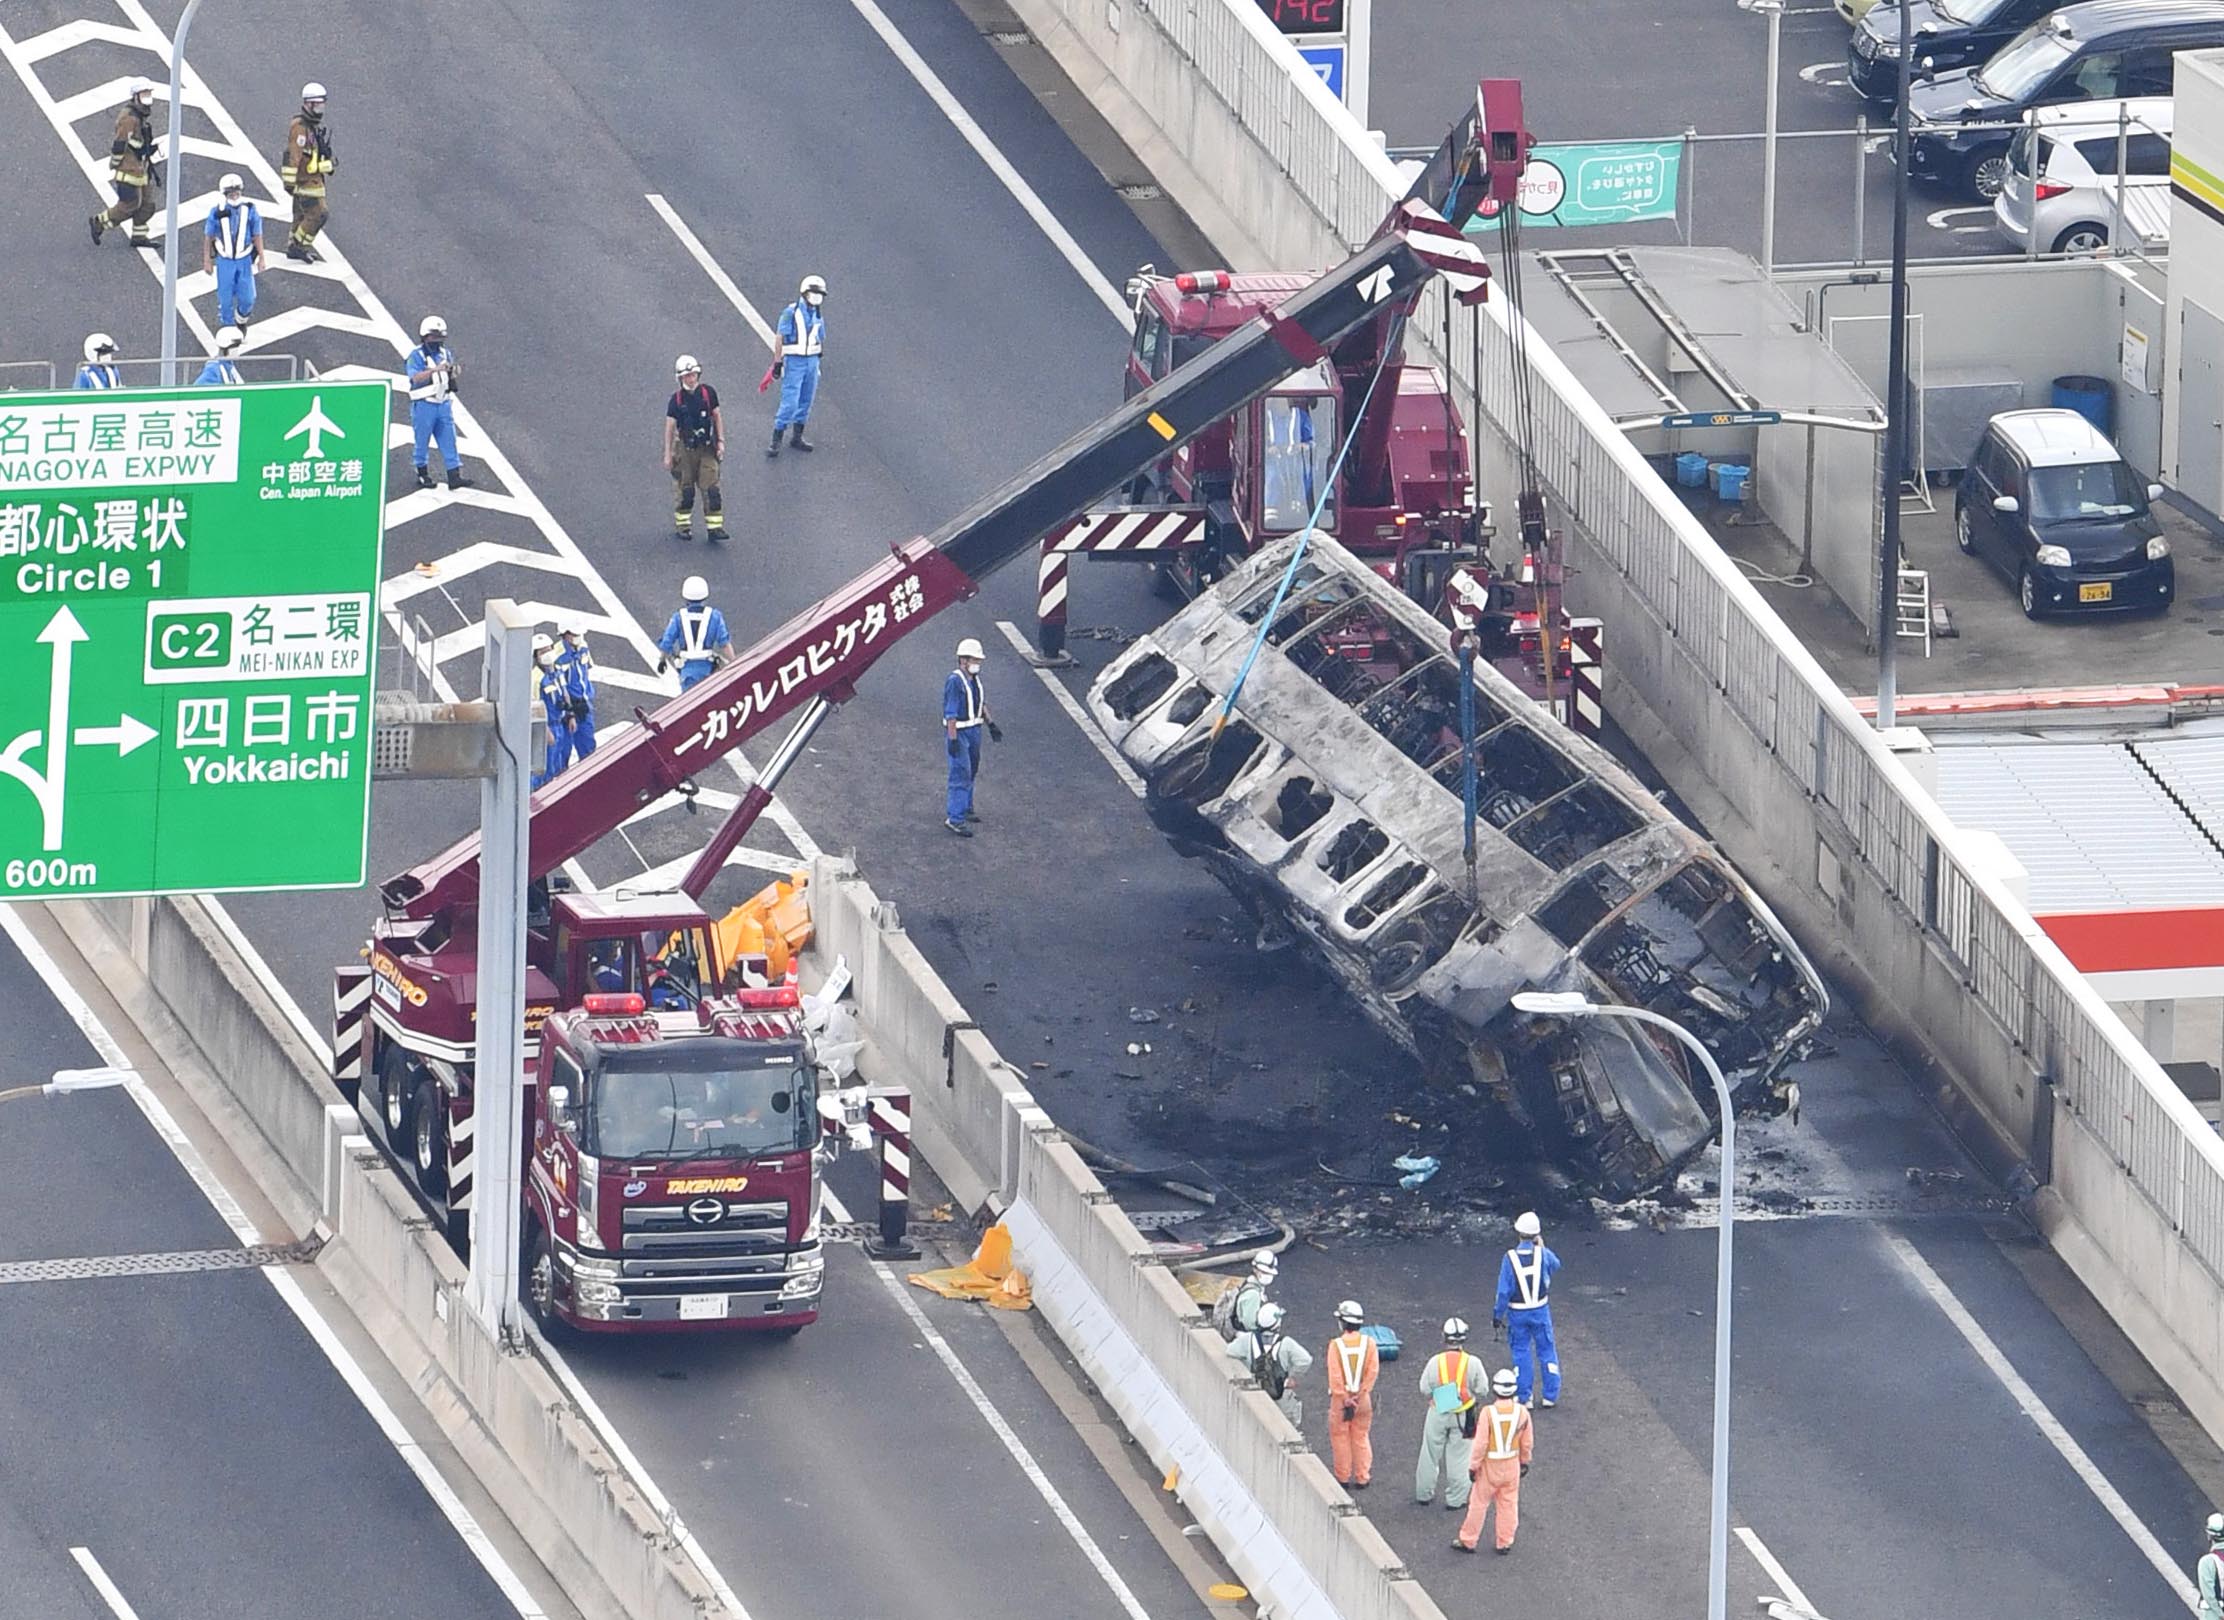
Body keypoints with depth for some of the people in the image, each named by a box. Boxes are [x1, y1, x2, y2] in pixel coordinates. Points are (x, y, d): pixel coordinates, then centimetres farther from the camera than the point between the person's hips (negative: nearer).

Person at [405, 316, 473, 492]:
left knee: (449, 441, 0)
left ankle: (455, 477, -3)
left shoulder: (446, 354, 10)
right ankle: (423, 475, 17)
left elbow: (454, 382, 14)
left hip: (444, 404, 5)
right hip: (424, 405, -5)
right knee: (422, 442, 5)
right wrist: (436, 369, -33)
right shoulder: (416, 356, -7)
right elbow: (416, 378, -22)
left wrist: (456, 373, -10)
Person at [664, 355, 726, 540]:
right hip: (685, 447, -1)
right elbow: (670, 426, -2)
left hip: (706, 447, 1)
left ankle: (714, 527, -3)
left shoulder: (708, 392, -2)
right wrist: (668, 454, -4)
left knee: (711, 488, -5)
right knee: (685, 490, 5)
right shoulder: (677, 399, -6)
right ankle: (682, 525, 19)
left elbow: (717, 416, 7)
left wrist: (720, 441, 1)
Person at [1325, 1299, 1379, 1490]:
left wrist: (1345, 1400, -11)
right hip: (1363, 1398, 3)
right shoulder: (1369, 1343, -7)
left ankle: (1342, 1478, 18)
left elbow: (1335, 1375, -16)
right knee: (1361, 1437, 13)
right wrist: (1360, 1395, -8)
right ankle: (1362, 1478, 15)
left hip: (1340, 1398, -3)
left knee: (1340, 1437, 11)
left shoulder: (1336, 1345, -14)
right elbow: (1373, 1371, -10)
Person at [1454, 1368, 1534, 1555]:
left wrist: (1473, 1466, -6)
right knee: (1508, 1504, 14)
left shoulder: (1488, 1413, -22)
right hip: (1512, 1465, 3)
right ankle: (1504, 1542, 21)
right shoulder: (1521, 1412, -10)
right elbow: (1527, 1442, 2)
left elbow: (1480, 1443, -17)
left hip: (1490, 1464, -3)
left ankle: (1468, 1541, 20)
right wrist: (1525, 1461, 18)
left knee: (1479, 1503, 10)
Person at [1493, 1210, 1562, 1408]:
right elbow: (1556, 1266, 11)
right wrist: (1541, 1246, 14)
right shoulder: (1542, 1254, -13)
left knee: (1521, 1352, 10)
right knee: (1547, 1350, 15)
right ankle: (1550, 1395, 19)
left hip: (1517, 1313, -1)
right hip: (1540, 1310, 1)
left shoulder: (1510, 1258, -17)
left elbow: (1504, 1291, -14)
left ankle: (1524, 1398, 13)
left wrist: (1498, 1316, -4)